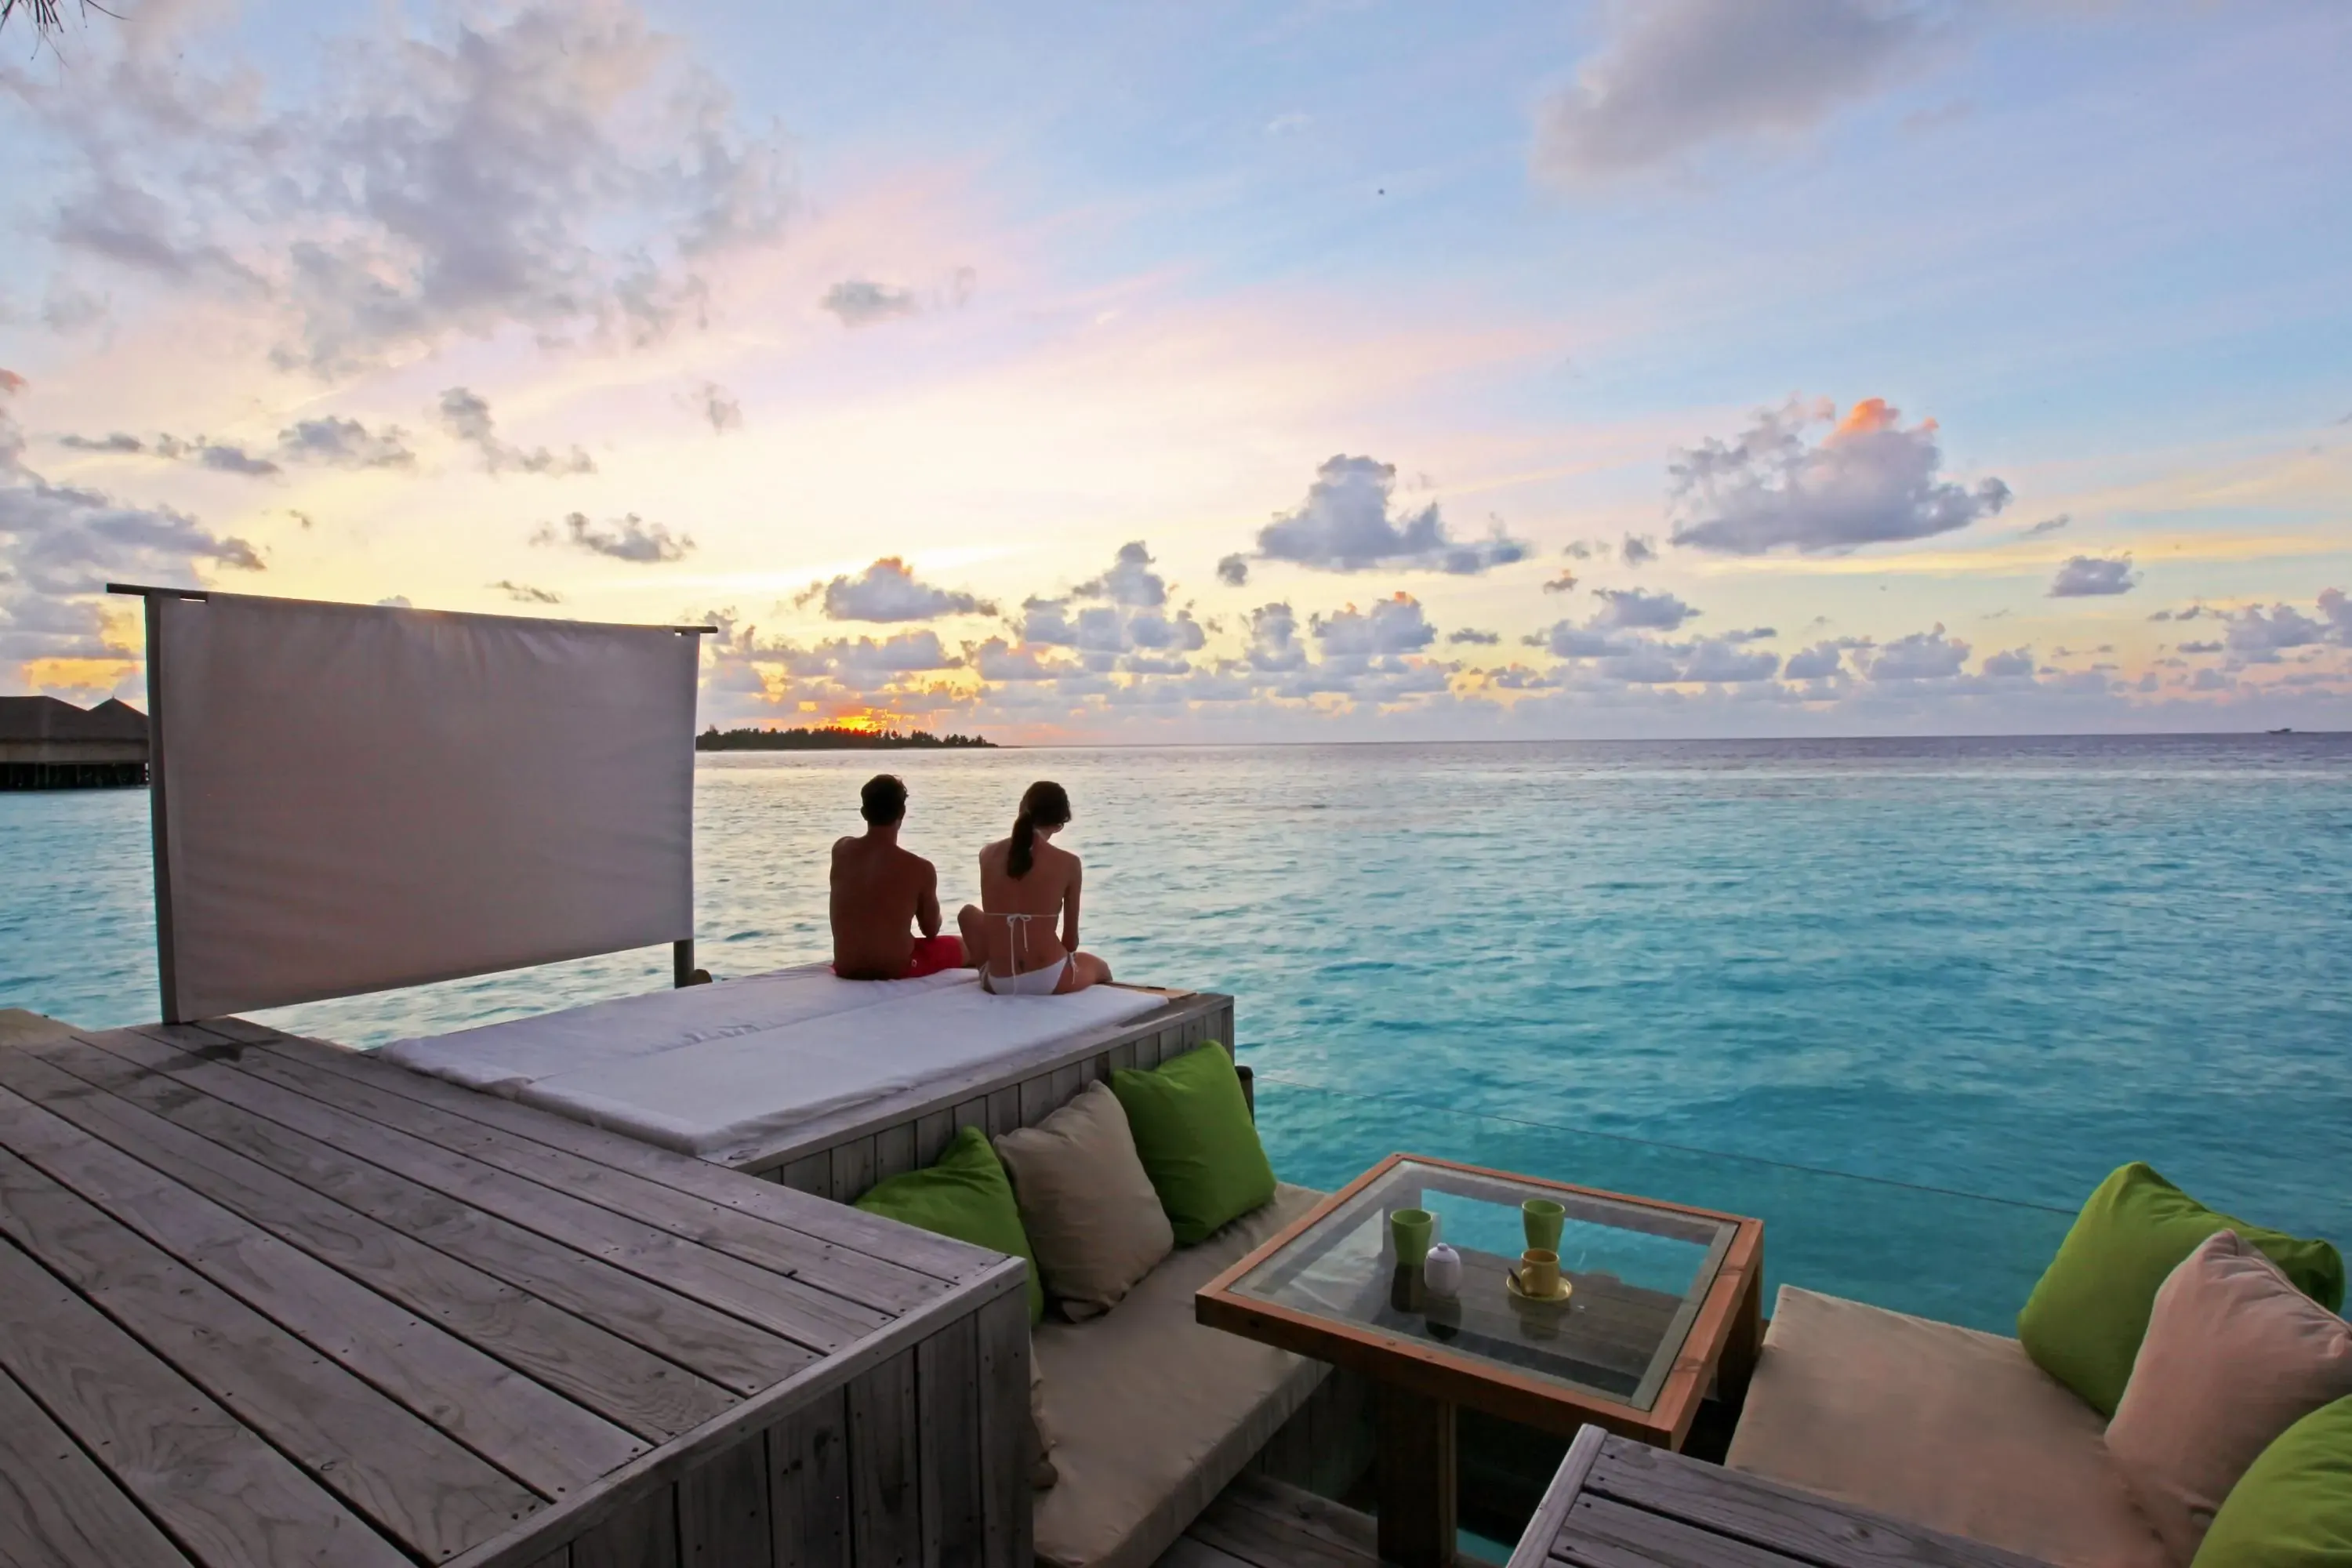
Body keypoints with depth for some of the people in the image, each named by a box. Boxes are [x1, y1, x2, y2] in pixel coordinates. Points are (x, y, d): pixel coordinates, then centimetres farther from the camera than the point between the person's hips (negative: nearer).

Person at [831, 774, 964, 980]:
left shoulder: (840, 850, -4)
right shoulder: (920, 868, -16)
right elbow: (931, 931, 1)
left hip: (846, 969, 5)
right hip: (896, 969, -5)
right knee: (959, 946, 24)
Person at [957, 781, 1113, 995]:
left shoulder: (988, 855, 1)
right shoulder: (1068, 863, -7)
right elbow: (1071, 937, 1)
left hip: (998, 983, 2)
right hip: (1049, 979, -2)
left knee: (968, 913, 32)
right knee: (1101, 968, 34)